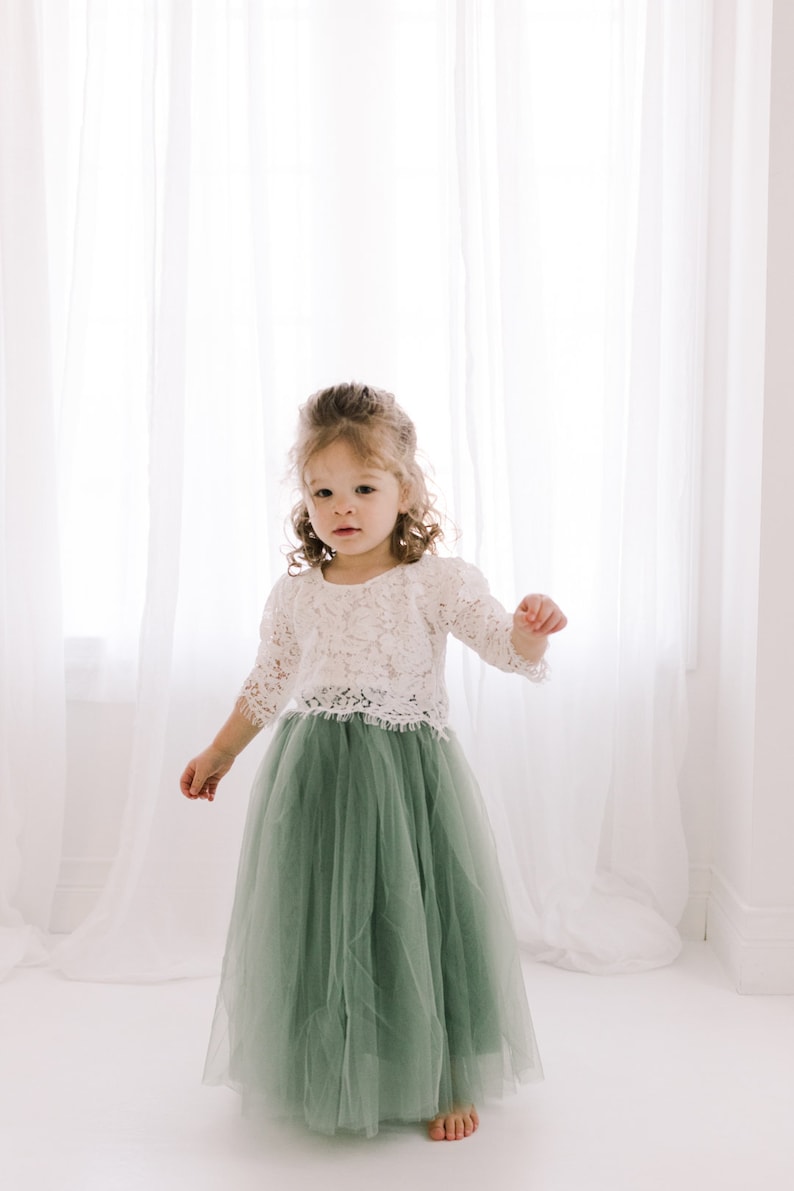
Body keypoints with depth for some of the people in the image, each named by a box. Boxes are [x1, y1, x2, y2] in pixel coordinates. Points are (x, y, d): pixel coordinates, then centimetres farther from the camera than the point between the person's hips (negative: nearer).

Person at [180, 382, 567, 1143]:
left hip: (410, 776, -3)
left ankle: (445, 1081, 25)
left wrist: (533, 626, -33)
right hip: (314, 779, 3)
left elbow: (504, 643, -11)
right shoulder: (294, 594, 4)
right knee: (318, 925, 9)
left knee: (419, 921, 4)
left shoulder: (439, 580, -6)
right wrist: (218, 754, 22)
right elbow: (267, 686, 16)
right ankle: (326, 1079, 30)